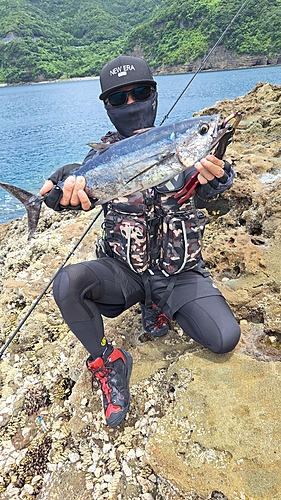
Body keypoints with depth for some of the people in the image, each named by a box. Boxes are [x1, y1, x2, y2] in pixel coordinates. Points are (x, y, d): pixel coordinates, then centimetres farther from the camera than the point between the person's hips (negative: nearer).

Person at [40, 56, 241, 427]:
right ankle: (107, 362, -1)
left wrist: (215, 176, -43)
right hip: (123, 268, 1)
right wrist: (68, 186, -39)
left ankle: (161, 307, 15)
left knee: (225, 339, -16)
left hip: (180, 272, 0)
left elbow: (203, 193, -18)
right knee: (67, 284, -28)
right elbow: (80, 179, -13)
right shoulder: (107, 151, 3)